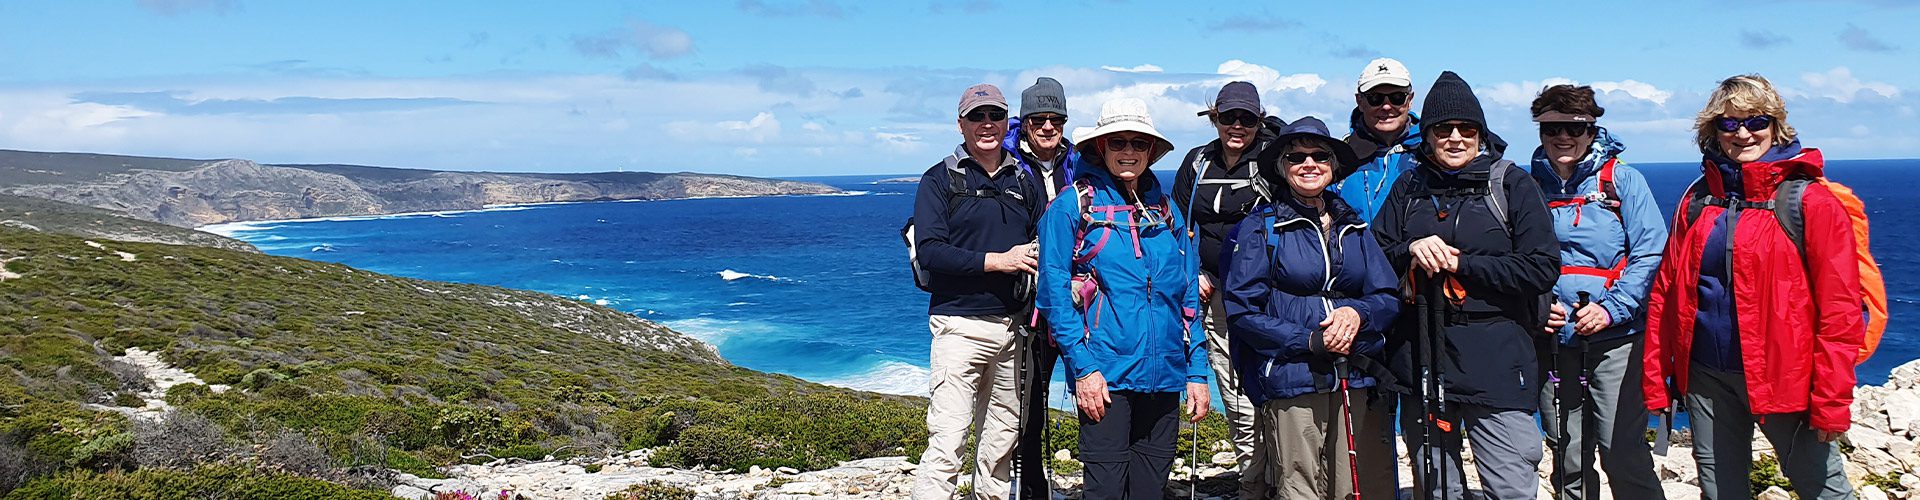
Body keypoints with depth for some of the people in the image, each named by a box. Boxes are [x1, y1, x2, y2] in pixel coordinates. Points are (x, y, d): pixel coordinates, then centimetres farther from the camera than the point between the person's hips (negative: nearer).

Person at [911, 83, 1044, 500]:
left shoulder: (1023, 181, 15)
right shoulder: (940, 179, 1)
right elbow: (930, 251, -10)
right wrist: (996, 261, -15)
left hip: (1014, 324, 5)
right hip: (961, 324, -5)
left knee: (1003, 438, 12)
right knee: (948, 441, -11)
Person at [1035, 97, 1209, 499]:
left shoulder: (1166, 211, 14)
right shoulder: (1072, 206, -1)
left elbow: (1188, 298, 15)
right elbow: (1055, 293, -7)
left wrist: (1197, 373, 8)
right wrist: (1082, 367, -14)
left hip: (1163, 376, 5)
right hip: (1104, 376, -5)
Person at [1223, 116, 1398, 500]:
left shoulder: (1353, 226, 15)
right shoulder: (1262, 226, 2)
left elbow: (1389, 298, 12)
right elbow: (1242, 310, -4)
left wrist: (1358, 313, -10)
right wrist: (1309, 341, -13)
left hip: (1357, 380, 4)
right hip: (1290, 379, -4)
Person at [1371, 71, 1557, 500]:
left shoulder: (1512, 184, 1)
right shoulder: (1409, 187, 12)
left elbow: (1543, 268, -7)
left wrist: (1461, 263, -12)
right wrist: (1411, 251, -10)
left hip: (1495, 356, -4)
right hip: (1419, 357, 4)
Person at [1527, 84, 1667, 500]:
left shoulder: (1622, 180, 1)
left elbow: (1650, 255, -5)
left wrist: (1611, 309, -16)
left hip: (1614, 341, -3)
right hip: (1553, 344, 3)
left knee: (1623, 453, -7)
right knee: (1567, 461, 11)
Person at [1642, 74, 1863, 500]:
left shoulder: (1810, 201, -5)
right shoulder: (1697, 200, 8)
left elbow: (1839, 308, -9)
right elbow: (1665, 293, 7)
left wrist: (1831, 400, -13)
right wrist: (1656, 379, 3)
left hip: (1783, 379, -4)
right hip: (1707, 378, 4)